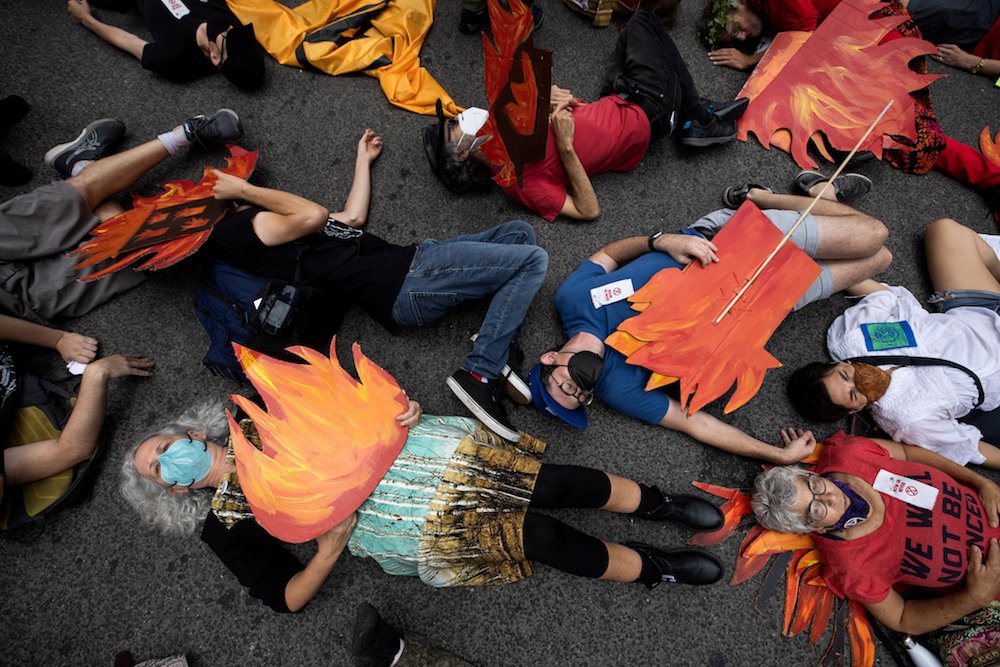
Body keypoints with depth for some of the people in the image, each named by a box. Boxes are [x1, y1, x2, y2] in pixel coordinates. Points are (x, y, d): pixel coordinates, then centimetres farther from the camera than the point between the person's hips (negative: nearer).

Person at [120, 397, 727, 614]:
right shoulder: (226, 524, 6)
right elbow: (286, 598, 4)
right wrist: (331, 549, -15)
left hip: (400, 448, 3)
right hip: (392, 523, -3)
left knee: (546, 482, -12)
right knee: (535, 533, -14)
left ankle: (656, 502, 10)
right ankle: (653, 569, 7)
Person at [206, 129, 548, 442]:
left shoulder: (265, 219, 27)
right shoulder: (233, 228, -5)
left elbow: (352, 217, 25)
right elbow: (315, 215, -17)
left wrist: (363, 159, 30)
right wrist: (244, 189, -3)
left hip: (410, 260, 10)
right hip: (406, 281, -10)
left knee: (519, 232, 10)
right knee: (532, 260, -17)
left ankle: (491, 355, -3)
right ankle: (480, 373, -14)